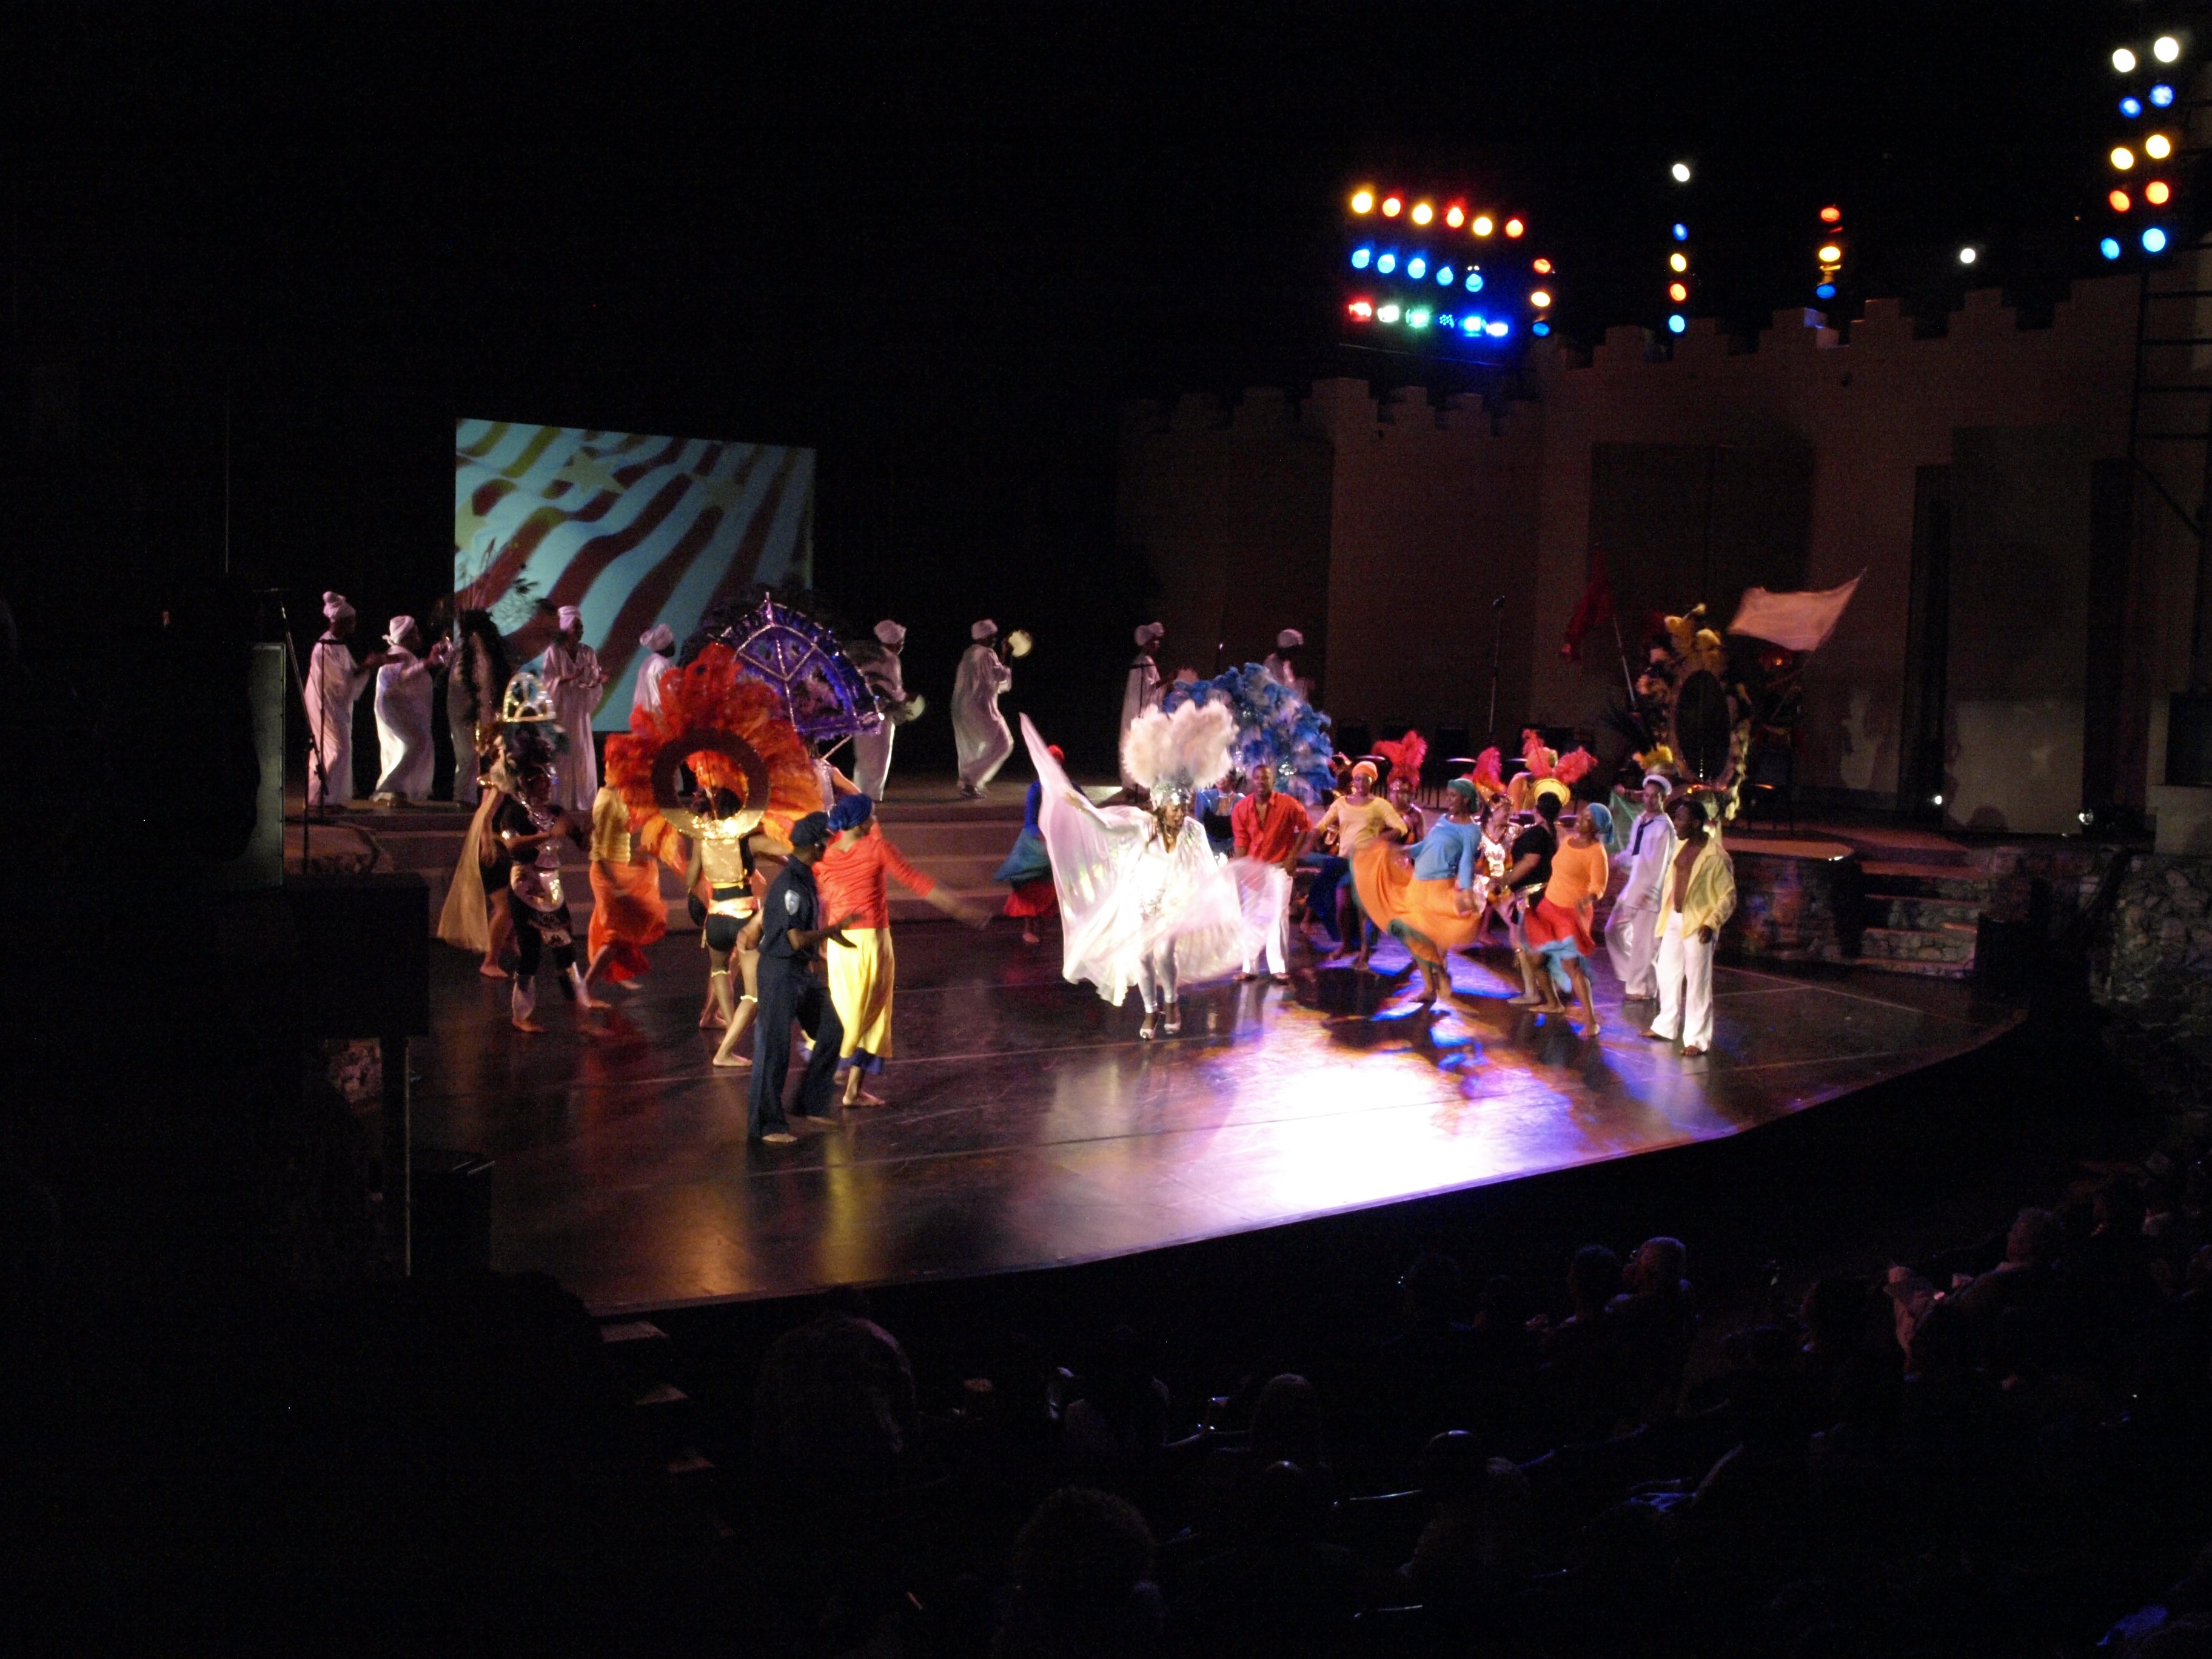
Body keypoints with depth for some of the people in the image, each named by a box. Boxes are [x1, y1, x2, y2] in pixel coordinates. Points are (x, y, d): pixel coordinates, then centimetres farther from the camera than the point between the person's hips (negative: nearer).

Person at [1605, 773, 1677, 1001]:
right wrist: (1618, 860, 1)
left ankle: (1640, 988, 9)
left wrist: (1648, 891, -21)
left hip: (1650, 891, -9)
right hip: (1632, 887, 9)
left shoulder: (1664, 828, -13)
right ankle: (1630, 977, 24)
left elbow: (1660, 863, -17)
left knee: (1643, 942, -2)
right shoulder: (1639, 821, 12)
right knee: (1614, 929, 12)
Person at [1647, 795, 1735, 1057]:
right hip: (1673, 920, 8)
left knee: (1697, 984, -1)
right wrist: (1664, 917, 15)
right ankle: (1666, 1027, 32)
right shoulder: (1681, 847, 6)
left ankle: (1697, 1040, 6)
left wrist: (1711, 924, -23)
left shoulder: (1716, 856, -17)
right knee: (1667, 975, 17)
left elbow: (1729, 896, -14)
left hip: (1697, 925, -8)